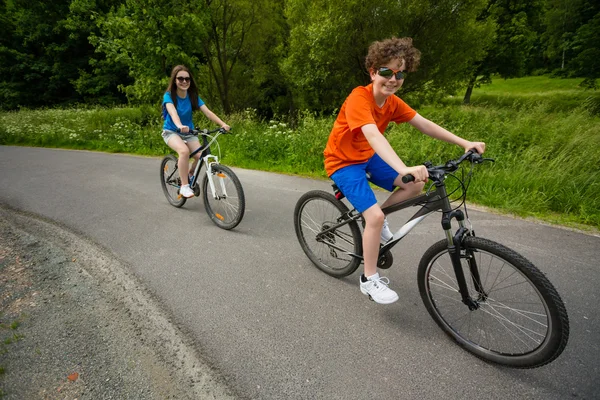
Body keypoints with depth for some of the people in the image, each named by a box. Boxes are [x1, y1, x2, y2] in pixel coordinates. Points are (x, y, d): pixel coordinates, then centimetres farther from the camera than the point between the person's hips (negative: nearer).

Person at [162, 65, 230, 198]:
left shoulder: (193, 96, -4)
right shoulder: (169, 96, -14)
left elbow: (207, 112, -18)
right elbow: (173, 112, -34)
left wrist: (222, 124, -35)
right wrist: (180, 126, -56)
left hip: (188, 132, 4)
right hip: (171, 132, -4)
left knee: (200, 155, -20)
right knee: (184, 151, -34)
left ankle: (189, 176, 10)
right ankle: (184, 186, -21)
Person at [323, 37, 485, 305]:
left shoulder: (392, 102, -1)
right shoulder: (359, 98, -25)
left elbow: (425, 125, -1)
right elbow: (374, 136, -42)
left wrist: (464, 143, -9)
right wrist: (404, 169, -55)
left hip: (368, 157, 8)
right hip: (343, 162, -7)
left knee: (416, 185, -3)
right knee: (375, 216, -20)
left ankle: (376, 218, 17)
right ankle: (369, 280, -1)